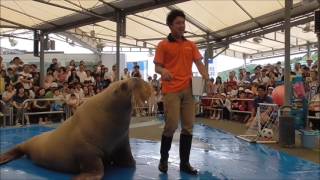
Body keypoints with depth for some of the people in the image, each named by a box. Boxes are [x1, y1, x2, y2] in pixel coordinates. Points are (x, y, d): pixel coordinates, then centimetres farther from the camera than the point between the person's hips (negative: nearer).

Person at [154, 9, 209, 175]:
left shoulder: (191, 45, 15)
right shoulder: (163, 45, 4)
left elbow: (199, 64, 9)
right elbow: (157, 67, 0)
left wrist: (207, 79, -9)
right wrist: (163, 71, -23)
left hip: (188, 90, 4)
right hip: (171, 90, -4)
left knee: (188, 126, 4)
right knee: (171, 125, -6)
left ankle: (184, 162, 14)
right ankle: (163, 159, 15)